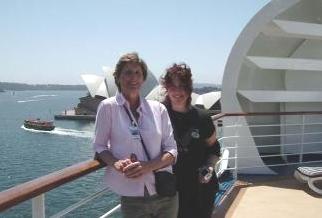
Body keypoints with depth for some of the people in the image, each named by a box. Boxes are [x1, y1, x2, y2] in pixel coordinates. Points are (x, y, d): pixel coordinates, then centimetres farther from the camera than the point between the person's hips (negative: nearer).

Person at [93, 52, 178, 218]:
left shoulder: (159, 108, 1)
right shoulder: (108, 107, -5)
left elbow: (171, 151, 1)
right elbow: (99, 146, 1)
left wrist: (147, 166, -17)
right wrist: (115, 163, -19)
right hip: (132, 198, -2)